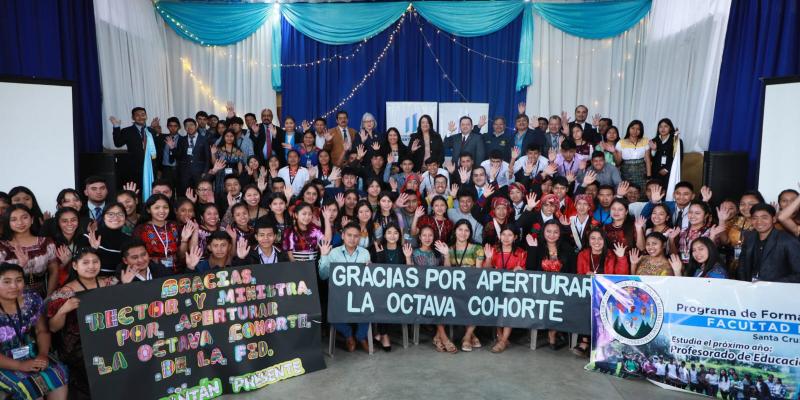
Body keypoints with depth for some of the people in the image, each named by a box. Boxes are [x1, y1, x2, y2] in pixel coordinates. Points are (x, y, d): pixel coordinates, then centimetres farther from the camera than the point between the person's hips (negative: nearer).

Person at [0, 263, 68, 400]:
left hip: (30, 354, 4)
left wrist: (43, 354, -12)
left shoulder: (32, 299, -6)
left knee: (58, 374, -19)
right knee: (29, 387, -27)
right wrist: (20, 366, -24)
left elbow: (42, 331, 5)